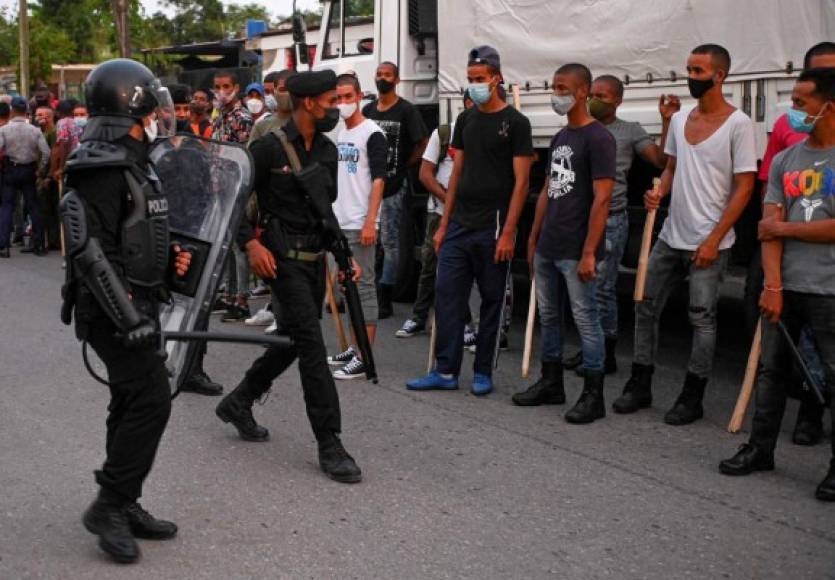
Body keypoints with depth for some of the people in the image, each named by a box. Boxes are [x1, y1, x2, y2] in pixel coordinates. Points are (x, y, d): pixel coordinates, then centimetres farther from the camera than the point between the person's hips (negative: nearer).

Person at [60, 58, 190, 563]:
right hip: (114, 308, -10)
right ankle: (109, 507, 0)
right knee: (151, 400, -11)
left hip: (136, 305, 10)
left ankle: (124, 506, 23)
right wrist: (130, 318, -24)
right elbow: (91, 251, -23)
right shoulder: (102, 168, -18)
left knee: (133, 404, 14)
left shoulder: (131, 161, 15)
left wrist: (169, 257, 9)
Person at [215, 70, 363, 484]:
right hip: (283, 257, -8)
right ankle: (330, 446, -7)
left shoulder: (327, 150, 10)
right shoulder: (270, 146, -12)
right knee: (312, 344, -11)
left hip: (315, 256, 8)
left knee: (293, 340, 17)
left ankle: (238, 403, 37)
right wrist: (251, 243, -18)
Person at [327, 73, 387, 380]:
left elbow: (378, 179, -14)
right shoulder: (340, 134, 15)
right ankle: (355, 348, 22)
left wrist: (370, 222, -21)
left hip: (360, 225, -8)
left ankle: (365, 358, -4)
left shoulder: (372, 133, -8)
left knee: (364, 287, -6)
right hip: (340, 223, 8)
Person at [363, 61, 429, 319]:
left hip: (393, 185, -5)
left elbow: (423, 144, -4)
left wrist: (403, 167, -5)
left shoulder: (407, 111, -4)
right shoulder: (367, 110, 12)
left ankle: (385, 300, 3)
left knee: (389, 241, -1)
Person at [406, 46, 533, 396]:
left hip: (492, 228, -6)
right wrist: (444, 224, 11)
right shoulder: (465, 120, 12)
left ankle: (483, 372, 15)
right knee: (446, 295, 3)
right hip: (459, 226, 6)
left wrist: (508, 233, -15)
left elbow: (521, 182, -9)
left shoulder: (515, 123, -5)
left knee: (491, 300, 4)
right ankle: (446, 371, 10)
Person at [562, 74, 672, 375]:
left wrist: (667, 121, -15)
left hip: (611, 219, -6)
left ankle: (606, 355, 6)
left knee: (602, 288, -4)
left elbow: (662, 160, -9)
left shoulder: (630, 132, 0)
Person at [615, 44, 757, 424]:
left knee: (702, 318, 1)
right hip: (670, 236, 7)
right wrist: (658, 193, -4)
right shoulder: (679, 119, 9)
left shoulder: (738, 124, -10)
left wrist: (713, 240, -15)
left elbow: (744, 187, -12)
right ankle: (640, 386, 20)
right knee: (645, 306, 9)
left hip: (708, 243, -7)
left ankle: (692, 398, 11)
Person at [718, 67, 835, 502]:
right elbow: (770, 228, 4)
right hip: (785, 287, 6)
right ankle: (760, 449, 25)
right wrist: (773, 285, -6)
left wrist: (785, 227, -5)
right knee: (771, 369, 12)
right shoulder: (784, 161, 10)